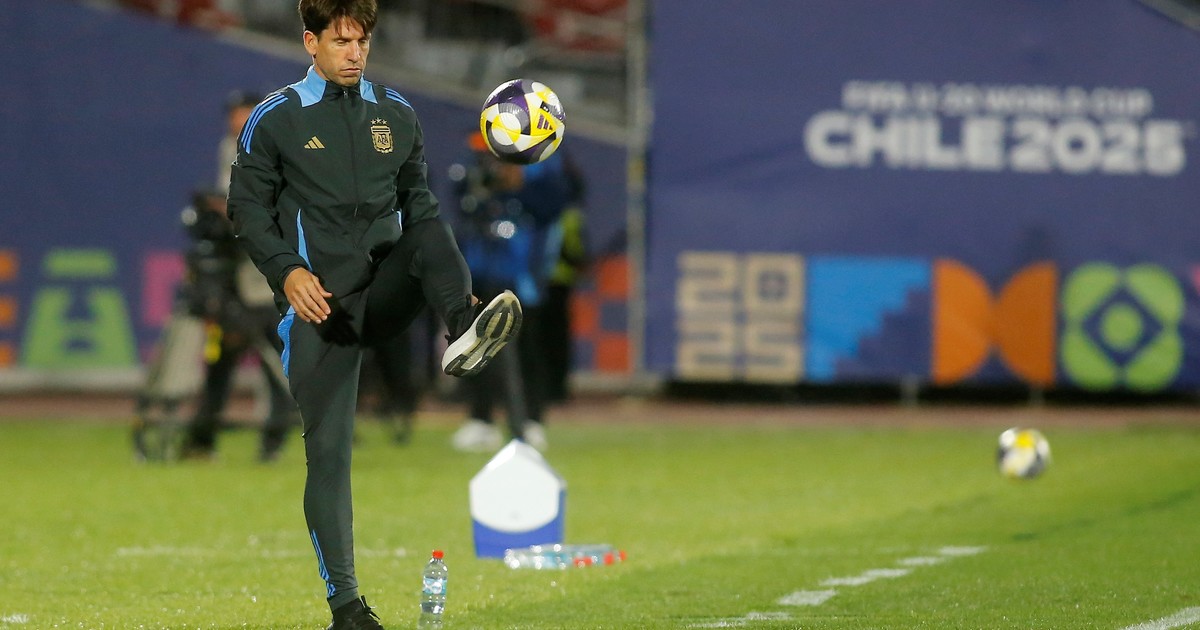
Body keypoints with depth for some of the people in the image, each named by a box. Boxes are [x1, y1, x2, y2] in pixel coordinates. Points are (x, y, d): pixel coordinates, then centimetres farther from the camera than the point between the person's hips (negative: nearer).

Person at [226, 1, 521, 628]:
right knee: (328, 449, -6)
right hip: (318, 301, -2)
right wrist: (287, 272, -15)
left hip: (385, 287, 3)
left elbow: (418, 201, 15)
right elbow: (247, 207, 2)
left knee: (433, 234, -28)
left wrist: (449, 285, 2)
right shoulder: (275, 119, 1)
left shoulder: (395, 113, 11)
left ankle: (462, 331, -56)